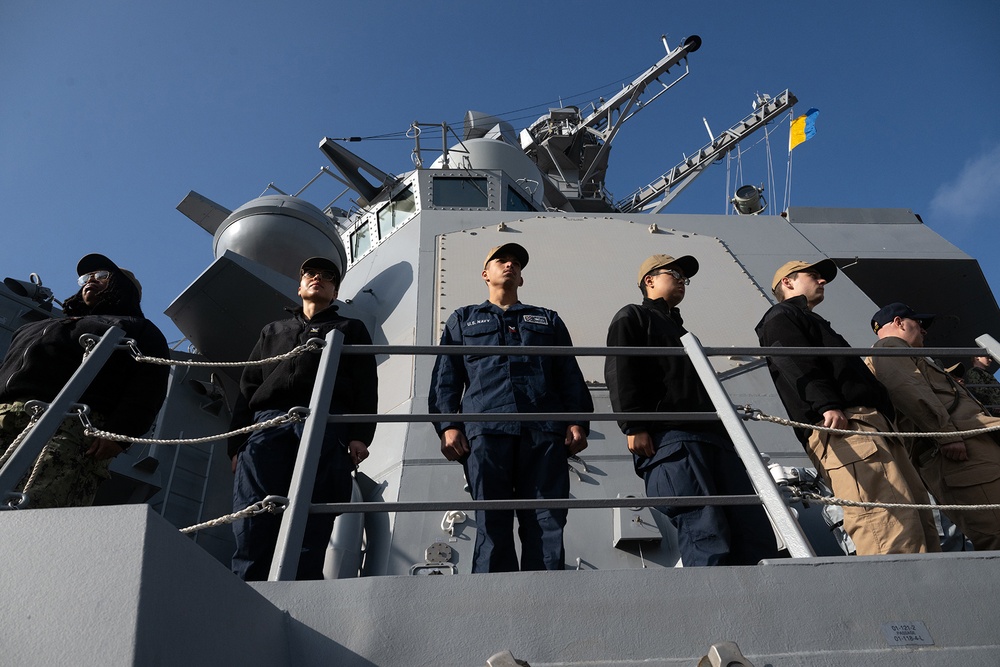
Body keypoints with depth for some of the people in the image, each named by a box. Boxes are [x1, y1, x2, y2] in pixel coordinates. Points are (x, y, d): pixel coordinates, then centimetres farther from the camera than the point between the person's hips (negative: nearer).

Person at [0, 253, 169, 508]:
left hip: (76, 424, -5)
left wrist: (119, 432, -15)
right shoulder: (41, 326, 42)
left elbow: (148, 389, 2)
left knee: (35, 509, -27)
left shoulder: (141, 331, 20)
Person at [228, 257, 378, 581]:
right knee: (252, 523, -12)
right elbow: (248, 387, 25)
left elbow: (365, 386, 12)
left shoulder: (351, 329, 27)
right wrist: (237, 443, 10)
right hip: (267, 422, 3)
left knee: (311, 526, -13)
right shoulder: (273, 331, 36)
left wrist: (360, 435, -6)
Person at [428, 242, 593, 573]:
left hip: (544, 430, 1)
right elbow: (445, 378, 17)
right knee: (492, 522, -6)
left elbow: (571, 377, 19)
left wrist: (577, 422, 3)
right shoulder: (463, 319, 27)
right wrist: (448, 425, 1)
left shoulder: (548, 320, 29)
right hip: (486, 430, -1)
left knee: (548, 521, -7)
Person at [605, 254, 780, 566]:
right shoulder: (633, 317, 13)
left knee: (755, 531, -3)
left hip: (711, 435, 8)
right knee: (705, 534, -17)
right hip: (667, 438, -8)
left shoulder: (681, 331, 38)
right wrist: (633, 427, -16)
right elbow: (619, 373, -3)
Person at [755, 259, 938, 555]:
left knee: (920, 521, 0)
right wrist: (827, 404, -25)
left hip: (872, 422, 10)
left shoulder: (809, 321, 38)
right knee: (894, 533, -21)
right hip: (843, 427, -10)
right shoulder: (780, 317, 10)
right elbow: (795, 364, -10)